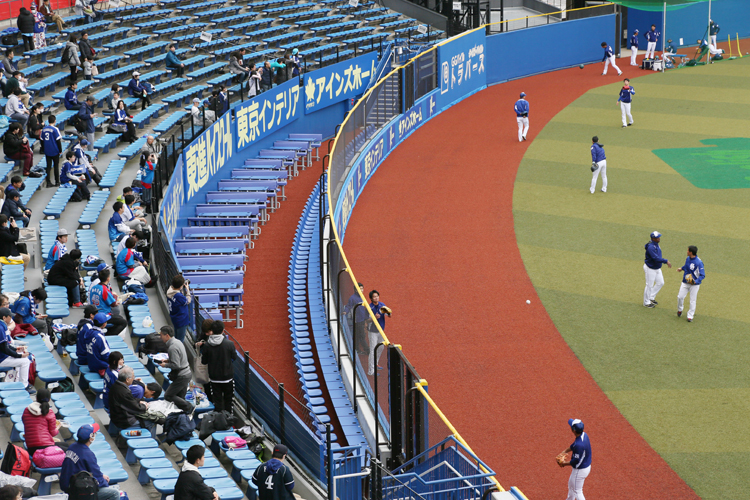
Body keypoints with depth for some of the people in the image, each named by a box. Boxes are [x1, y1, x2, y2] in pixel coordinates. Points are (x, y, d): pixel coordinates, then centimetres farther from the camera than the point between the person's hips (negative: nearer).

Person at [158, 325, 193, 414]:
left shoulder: (172, 347, -22)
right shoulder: (178, 342, 9)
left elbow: (176, 365, -25)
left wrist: (165, 365, -9)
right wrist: (168, 360, 12)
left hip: (181, 376, -10)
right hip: (187, 373, 10)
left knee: (168, 396, -4)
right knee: (180, 397, 16)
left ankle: (188, 408, -4)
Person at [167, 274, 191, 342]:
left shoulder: (169, 291, -6)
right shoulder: (178, 296, -32)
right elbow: (188, 301, -14)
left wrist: (182, 290, -4)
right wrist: (187, 290, -8)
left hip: (174, 319, 9)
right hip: (182, 320, -9)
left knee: (176, 338, 24)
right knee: (180, 340, 5)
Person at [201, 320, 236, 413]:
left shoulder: (207, 345, -14)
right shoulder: (229, 344, -17)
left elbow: (204, 361, -3)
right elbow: (234, 357, -2)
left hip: (214, 377, 1)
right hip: (227, 376, -1)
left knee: (217, 400, 12)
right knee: (228, 399, 17)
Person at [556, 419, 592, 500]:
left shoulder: (579, 444, -37)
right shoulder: (584, 435, -8)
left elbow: (576, 461, -28)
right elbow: (573, 446, 10)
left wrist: (564, 463, -14)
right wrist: (563, 453, 6)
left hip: (580, 470, -10)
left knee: (577, 491, 10)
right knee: (571, 484, 32)